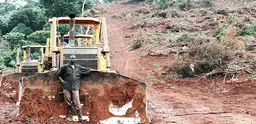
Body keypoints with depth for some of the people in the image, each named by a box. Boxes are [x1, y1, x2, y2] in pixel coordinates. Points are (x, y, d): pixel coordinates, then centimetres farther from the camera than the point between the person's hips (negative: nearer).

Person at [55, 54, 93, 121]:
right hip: (67, 87, 0)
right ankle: (70, 117, 13)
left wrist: (91, 69, 28)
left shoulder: (79, 67, 11)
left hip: (75, 88, 0)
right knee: (68, 103, 4)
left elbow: (86, 69, 24)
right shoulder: (65, 67, 5)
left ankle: (80, 117, -3)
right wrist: (61, 80, 7)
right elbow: (57, 73, 11)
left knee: (77, 102, -5)